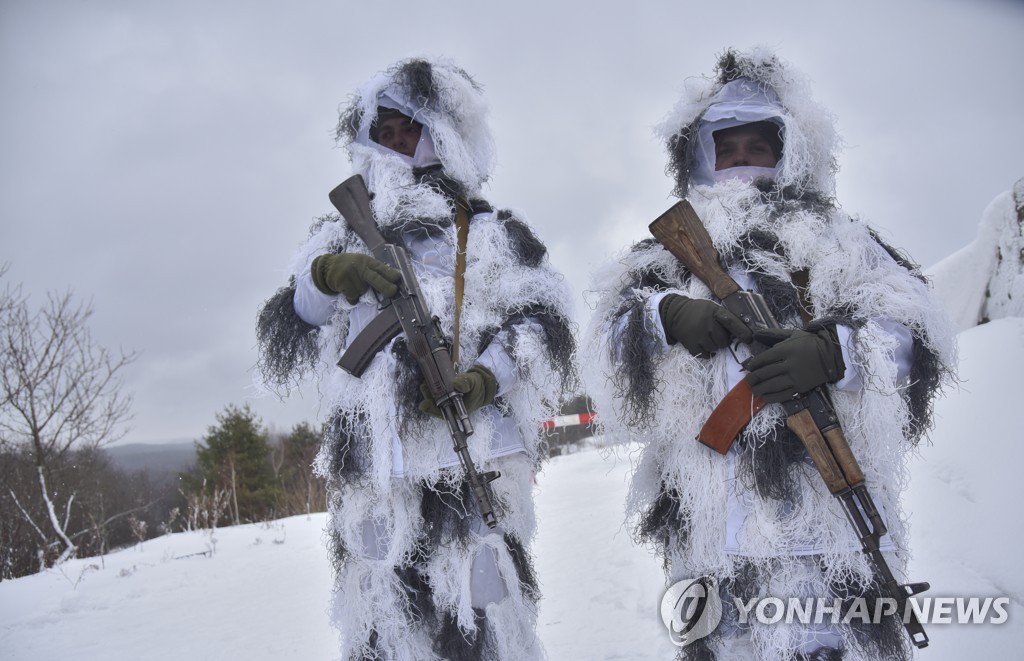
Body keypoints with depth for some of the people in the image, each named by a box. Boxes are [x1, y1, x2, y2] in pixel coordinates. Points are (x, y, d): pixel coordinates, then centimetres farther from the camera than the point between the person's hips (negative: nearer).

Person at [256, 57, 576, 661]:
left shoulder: (497, 234, 16)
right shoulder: (343, 236, 22)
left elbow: (546, 326, 5)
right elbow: (279, 350, 14)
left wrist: (488, 375, -13)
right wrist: (323, 276, -5)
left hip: (476, 469, -2)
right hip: (373, 480, 2)